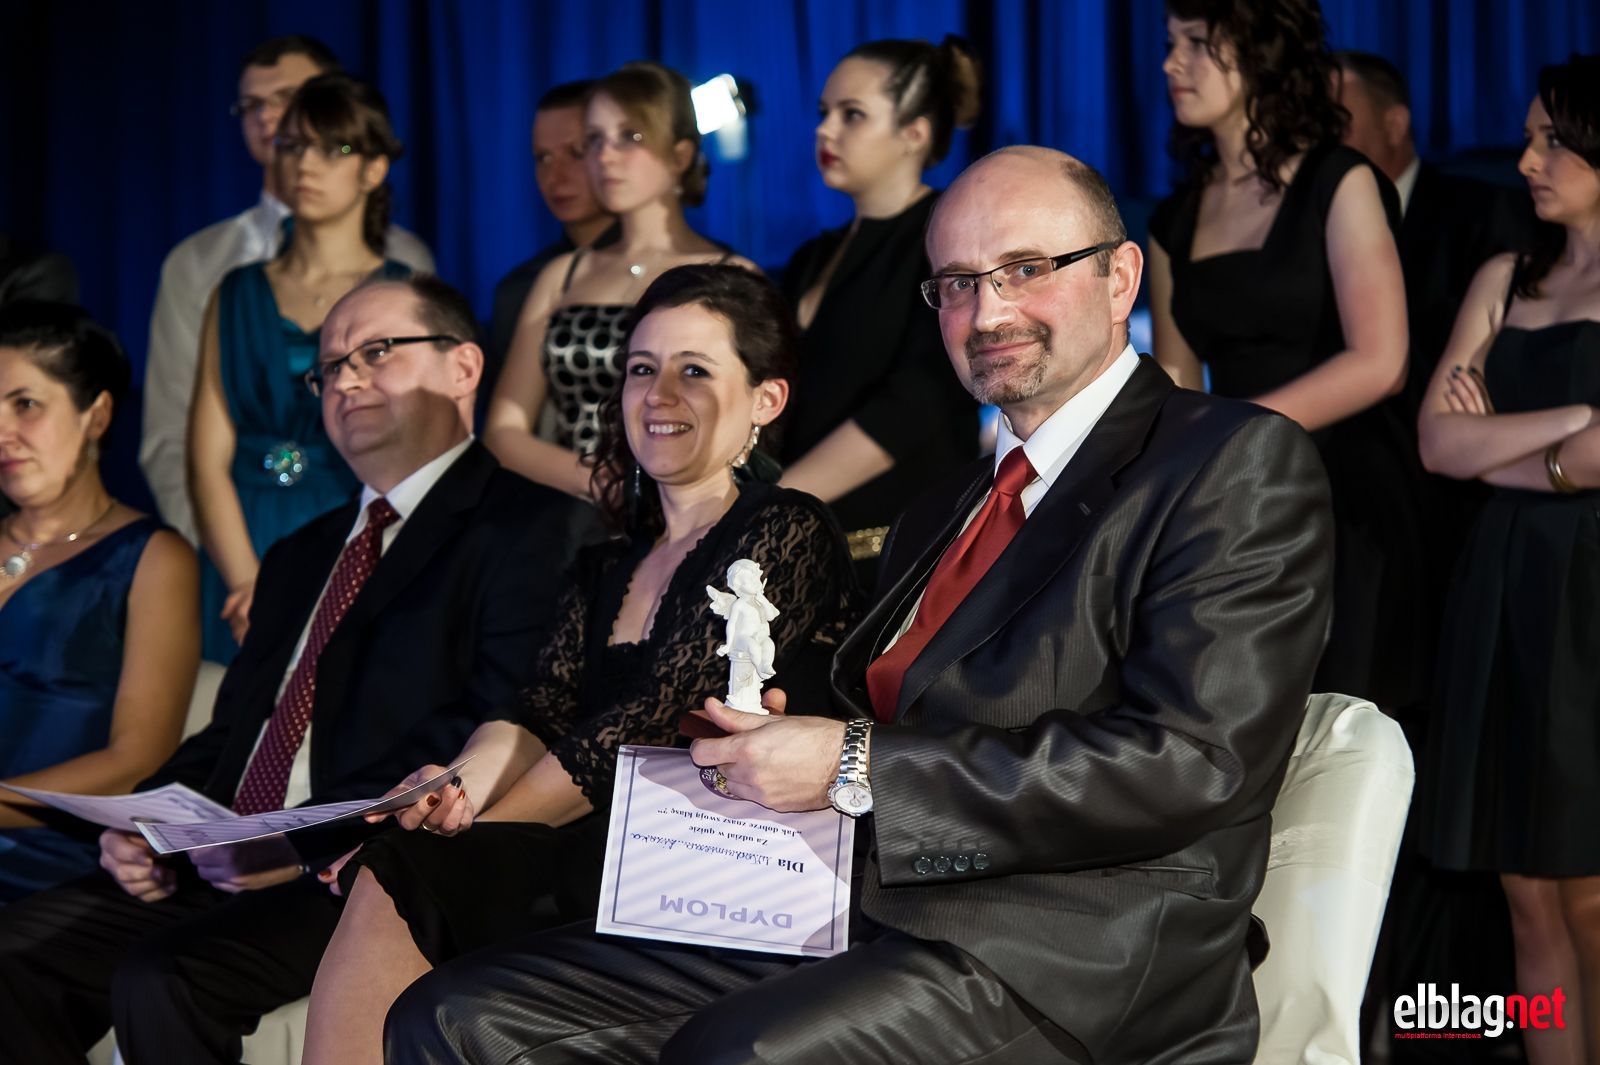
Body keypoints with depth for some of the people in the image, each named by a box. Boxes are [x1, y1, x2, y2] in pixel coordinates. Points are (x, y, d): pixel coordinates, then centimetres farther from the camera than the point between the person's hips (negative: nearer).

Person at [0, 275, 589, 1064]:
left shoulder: (522, 525, -2)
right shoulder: (300, 556, 27)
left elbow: (495, 729, -14)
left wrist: (313, 842, -21)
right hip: (223, 872, 8)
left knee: (162, 978, -29)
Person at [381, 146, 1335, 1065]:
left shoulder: (1241, 465, -1)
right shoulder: (943, 517, 25)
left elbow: (1193, 761, -14)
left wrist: (856, 764, -12)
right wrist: (778, 747, 2)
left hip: (1068, 964, -8)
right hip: (848, 922, 8)